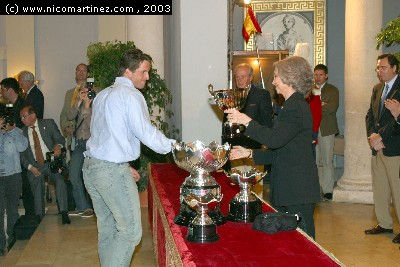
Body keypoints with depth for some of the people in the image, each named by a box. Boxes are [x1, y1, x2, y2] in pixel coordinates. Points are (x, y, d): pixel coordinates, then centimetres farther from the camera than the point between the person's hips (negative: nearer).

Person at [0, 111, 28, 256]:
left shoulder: (15, 131, 7)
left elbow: (22, 147, -9)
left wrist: (12, 130, -6)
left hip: (13, 175, 1)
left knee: (12, 210, 11)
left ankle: (12, 241, 24)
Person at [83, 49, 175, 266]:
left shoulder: (102, 95, 19)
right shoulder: (131, 95, -9)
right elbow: (146, 133, -16)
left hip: (91, 166, 9)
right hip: (112, 171, -9)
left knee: (107, 229, 15)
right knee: (131, 230, -4)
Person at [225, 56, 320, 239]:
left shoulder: (297, 108, -15)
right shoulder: (293, 106, 18)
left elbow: (274, 139, -27)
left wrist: (246, 121, -19)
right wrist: (249, 153, 13)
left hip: (298, 191, -10)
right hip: (289, 189, 10)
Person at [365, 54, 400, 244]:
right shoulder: (377, 89, 16)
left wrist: (381, 137, -17)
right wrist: (372, 135, -2)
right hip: (377, 149, 8)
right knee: (379, 189, 13)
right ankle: (384, 224, 25)